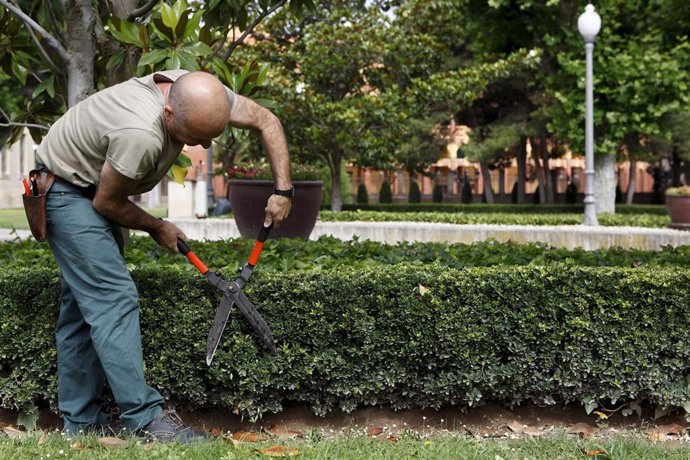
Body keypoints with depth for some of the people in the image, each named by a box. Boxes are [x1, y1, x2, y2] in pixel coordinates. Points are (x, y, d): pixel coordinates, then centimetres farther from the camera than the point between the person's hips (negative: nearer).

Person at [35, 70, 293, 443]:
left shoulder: (200, 95, -16)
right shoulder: (141, 135, -38)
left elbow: (266, 121, -2)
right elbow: (107, 203, -22)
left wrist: (283, 191, -6)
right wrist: (157, 228, -5)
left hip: (95, 188, 9)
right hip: (66, 191, -9)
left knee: (85, 301, 10)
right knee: (113, 297, -16)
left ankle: (80, 422, 16)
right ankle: (144, 419, -15)